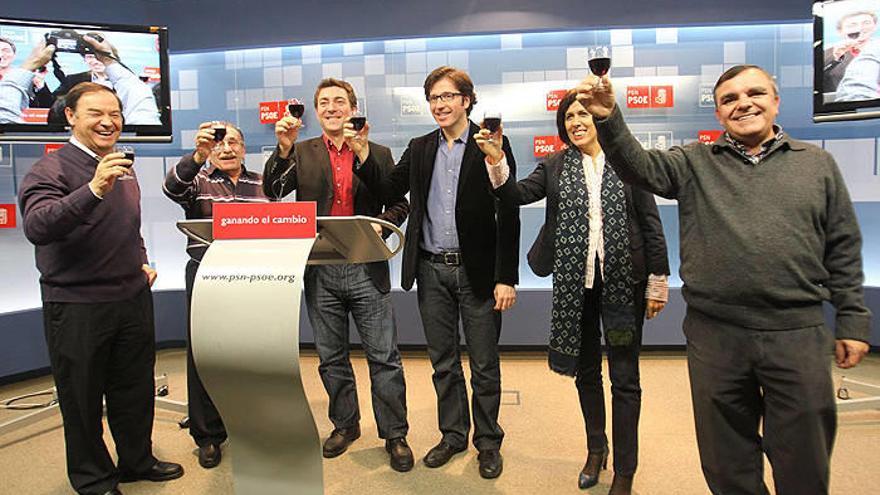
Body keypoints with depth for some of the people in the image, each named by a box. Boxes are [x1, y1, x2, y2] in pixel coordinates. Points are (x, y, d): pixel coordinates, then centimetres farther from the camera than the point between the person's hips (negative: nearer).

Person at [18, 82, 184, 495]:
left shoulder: (123, 167, 11)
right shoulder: (51, 169, -11)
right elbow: (36, 227, -29)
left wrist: (142, 261, 9)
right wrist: (94, 189, -40)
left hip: (133, 298, 6)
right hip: (76, 306, -6)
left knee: (135, 388, 18)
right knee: (83, 398, 10)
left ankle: (137, 461, 36)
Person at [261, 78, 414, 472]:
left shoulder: (378, 153, 6)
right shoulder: (301, 154, 8)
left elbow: (398, 205, 8)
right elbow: (272, 192, -6)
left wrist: (382, 224, -12)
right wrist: (283, 148, -19)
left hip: (367, 269, -1)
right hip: (320, 272, 2)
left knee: (384, 357, 3)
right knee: (331, 358, 15)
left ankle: (395, 434, 18)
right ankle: (344, 425, 33)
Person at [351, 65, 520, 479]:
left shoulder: (491, 145, -5)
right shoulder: (419, 149, 10)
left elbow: (509, 215, -9)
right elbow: (388, 190, 4)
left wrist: (506, 278, -12)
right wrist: (363, 153, -9)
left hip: (476, 270, -4)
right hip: (432, 271, 4)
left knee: (484, 364, 8)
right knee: (443, 362, 15)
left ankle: (488, 441, 28)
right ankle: (452, 434, 33)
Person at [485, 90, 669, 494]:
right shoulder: (556, 166, 5)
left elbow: (650, 222, 1)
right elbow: (518, 194, -9)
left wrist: (657, 280, -1)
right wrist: (497, 161, -27)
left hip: (622, 280, -2)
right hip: (575, 282, 2)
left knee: (624, 377, 5)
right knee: (586, 371, 16)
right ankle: (595, 449, 38)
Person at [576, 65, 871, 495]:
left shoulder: (817, 164, 9)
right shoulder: (694, 163, 6)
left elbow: (843, 250, 9)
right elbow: (639, 167, -12)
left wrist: (853, 320, 6)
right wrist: (608, 119, -29)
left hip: (799, 335, 1)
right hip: (715, 334, 0)